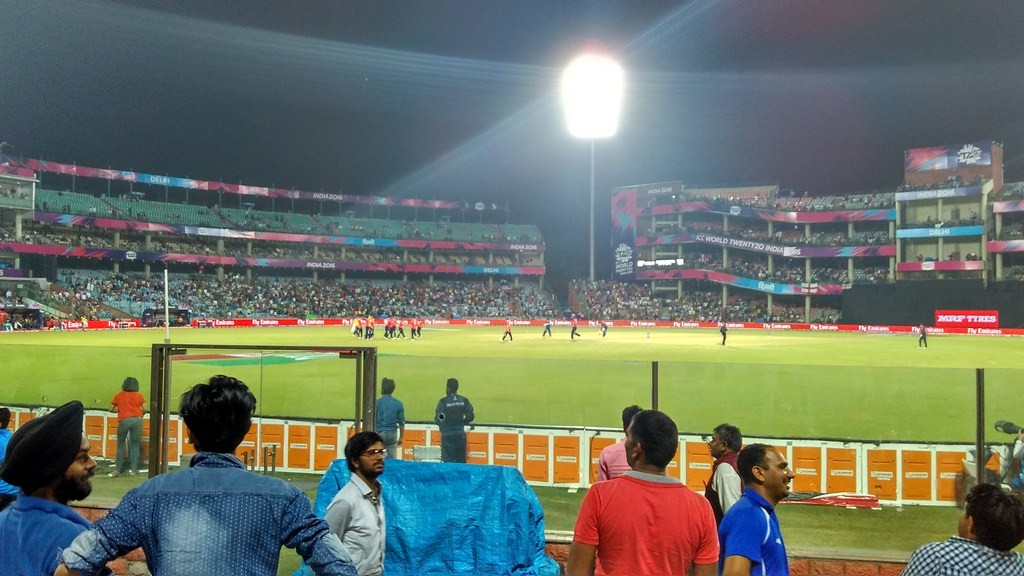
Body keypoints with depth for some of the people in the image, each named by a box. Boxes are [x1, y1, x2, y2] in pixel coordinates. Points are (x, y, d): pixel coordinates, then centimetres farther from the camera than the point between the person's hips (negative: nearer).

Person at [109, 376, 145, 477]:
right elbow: (144, 409, 3)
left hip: (124, 420, -1)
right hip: (137, 420, 1)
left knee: (121, 444, 11)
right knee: (135, 444, 8)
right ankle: (133, 469, 7)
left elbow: (111, 409, 15)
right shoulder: (139, 396, 11)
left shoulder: (119, 395, 12)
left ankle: (117, 469, 10)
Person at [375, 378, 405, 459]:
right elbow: (401, 423, 3)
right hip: (392, 434, 2)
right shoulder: (398, 404, 0)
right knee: (392, 459, 4)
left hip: (379, 434, -2)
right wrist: (401, 438, 12)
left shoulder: (377, 403, -8)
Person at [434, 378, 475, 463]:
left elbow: (438, 419, -13)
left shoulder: (443, 401, -11)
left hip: (447, 434, -3)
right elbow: (470, 416, 3)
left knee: (448, 460, 1)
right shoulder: (464, 400, 0)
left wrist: (442, 426, 8)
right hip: (460, 434, 3)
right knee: (461, 460, 11)